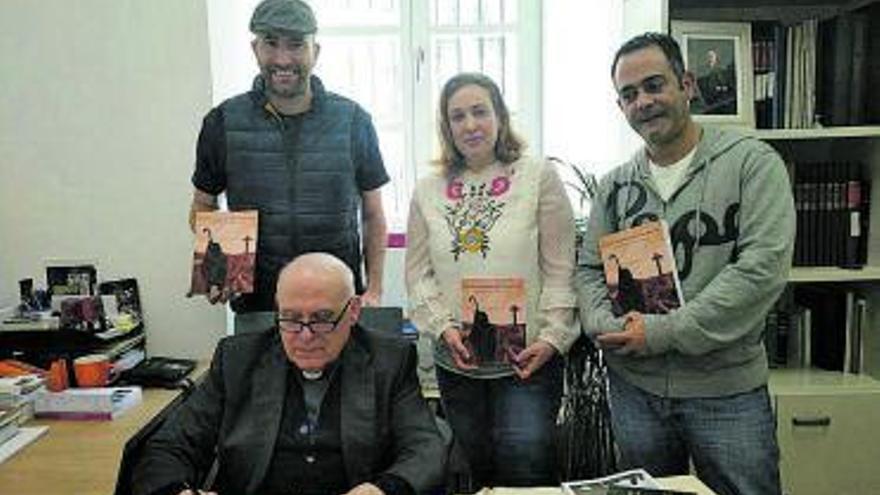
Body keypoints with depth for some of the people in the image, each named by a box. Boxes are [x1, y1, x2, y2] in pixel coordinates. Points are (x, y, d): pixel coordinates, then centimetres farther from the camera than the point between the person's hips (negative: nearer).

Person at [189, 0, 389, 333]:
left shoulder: (353, 121, -1)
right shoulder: (223, 123, 0)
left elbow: (373, 216, 5)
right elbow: (203, 206, 11)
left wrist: (374, 291, -2)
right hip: (256, 306, 1)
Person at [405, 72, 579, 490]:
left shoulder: (539, 177, -3)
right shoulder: (428, 192, 7)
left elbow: (560, 270, -5)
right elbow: (417, 274, 5)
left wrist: (552, 337, -12)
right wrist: (443, 327, -8)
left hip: (526, 359, -3)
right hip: (456, 362, 4)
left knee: (525, 468, -5)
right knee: (476, 472, 16)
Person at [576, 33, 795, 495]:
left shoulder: (753, 163, -7)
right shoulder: (615, 186, 7)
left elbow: (763, 267, -17)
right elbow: (589, 271, 9)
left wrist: (664, 331, -19)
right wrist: (607, 327, -13)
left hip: (727, 389, -3)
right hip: (634, 387, 4)